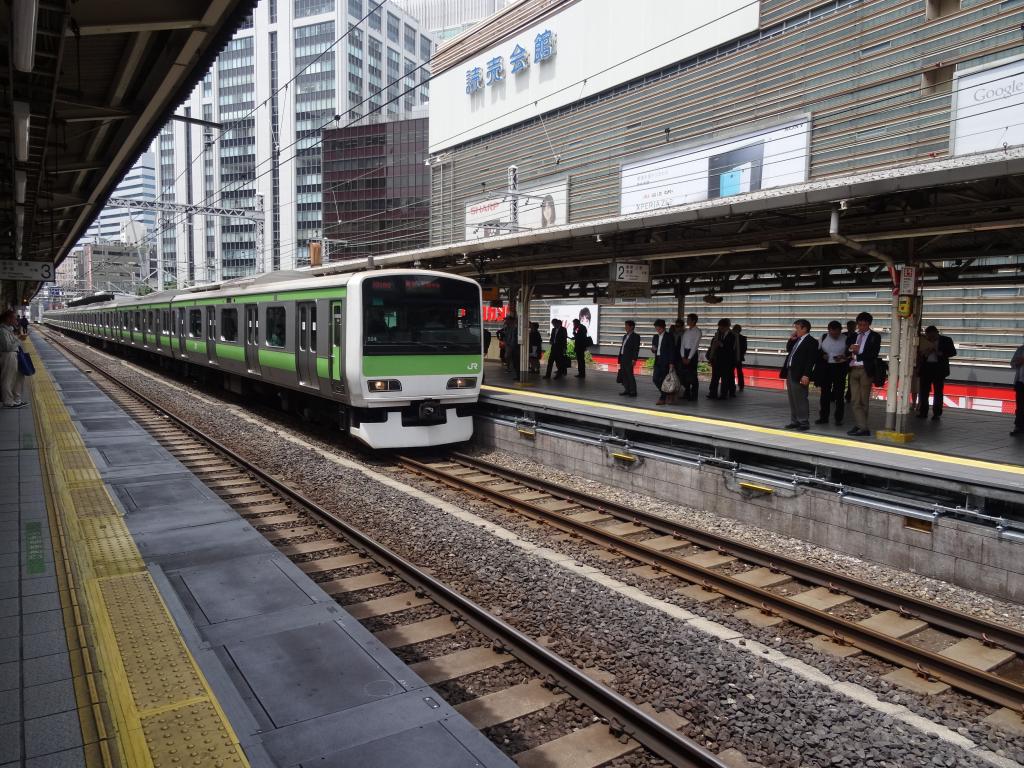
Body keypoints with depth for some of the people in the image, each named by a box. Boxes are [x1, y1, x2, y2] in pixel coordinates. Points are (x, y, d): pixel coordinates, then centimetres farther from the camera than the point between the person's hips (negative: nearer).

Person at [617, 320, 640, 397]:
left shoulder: (635, 336, -6)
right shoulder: (625, 336, 18)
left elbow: (636, 348, -11)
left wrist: (634, 359, -18)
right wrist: (620, 358, 15)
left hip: (629, 359, -8)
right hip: (623, 358, 8)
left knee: (630, 375, -6)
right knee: (624, 375, 9)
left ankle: (633, 392, -1)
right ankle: (627, 390, 17)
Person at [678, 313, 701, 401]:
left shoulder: (697, 331, -6)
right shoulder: (685, 331, 13)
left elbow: (695, 345, -11)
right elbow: (682, 344, 9)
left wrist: (689, 358, -14)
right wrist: (683, 357, -3)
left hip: (693, 354, -6)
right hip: (684, 352, 6)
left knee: (692, 374, -6)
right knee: (683, 374, 5)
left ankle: (694, 395, 1)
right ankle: (686, 394, 16)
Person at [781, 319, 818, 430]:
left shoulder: (811, 341, -10)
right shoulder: (797, 340, 15)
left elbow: (811, 360, -16)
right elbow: (788, 350, 28)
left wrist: (806, 375, -21)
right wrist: (791, 339, 12)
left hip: (800, 375, -9)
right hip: (790, 373, 9)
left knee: (800, 400, -4)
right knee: (792, 400, 13)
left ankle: (804, 423, 4)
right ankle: (795, 421, 21)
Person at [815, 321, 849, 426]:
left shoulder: (846, 339, -3)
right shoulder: (824, 337, 5)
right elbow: (818, 351, 12)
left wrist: (843, 357, -19)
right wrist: (822, 355, -8)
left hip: (839, 368, -3)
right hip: (825, 368, 3)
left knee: (839, 393, -1)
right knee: (825, 392, 7)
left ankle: (838, 418, 7)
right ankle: (824, 417, 15)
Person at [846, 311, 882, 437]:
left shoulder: (875, 336, 3)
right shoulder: (853, 336, 17)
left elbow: (873, 354, -8)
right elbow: (847, 352, 11)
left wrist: (857, 354, -9)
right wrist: (850, 349, -9)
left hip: (865, 370, -4)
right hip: (853, 370, 4)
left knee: (864, 400, 1)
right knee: (855, 401, -1)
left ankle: (859, 425, 6)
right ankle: (863, 427, 2)